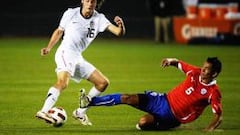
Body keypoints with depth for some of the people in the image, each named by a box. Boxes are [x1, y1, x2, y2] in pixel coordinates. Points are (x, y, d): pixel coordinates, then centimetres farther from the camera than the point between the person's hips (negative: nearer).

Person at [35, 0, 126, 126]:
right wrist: (48, 48, 5)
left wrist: (121, 26, -30)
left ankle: (81, 113, 13)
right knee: (62, 81, -32)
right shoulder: (71, 13, 0)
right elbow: (59, 31, 15)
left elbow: (119, 32, -7)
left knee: (103, 83, 6)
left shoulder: (99, 18, 4)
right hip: (65, 53, -6)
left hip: (77, 58, 6)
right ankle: (44, 111, -46)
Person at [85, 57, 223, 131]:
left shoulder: (213, 92, -19)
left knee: (143, 123, -24)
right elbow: (179, 64, 16)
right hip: (164, 100, 5)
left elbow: (219, 116, -17)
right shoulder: (195, 72, -2)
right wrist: (172, 61, -7)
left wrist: (208, 130, -33)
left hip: (172, 117, -5)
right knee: (128, 98, -9)